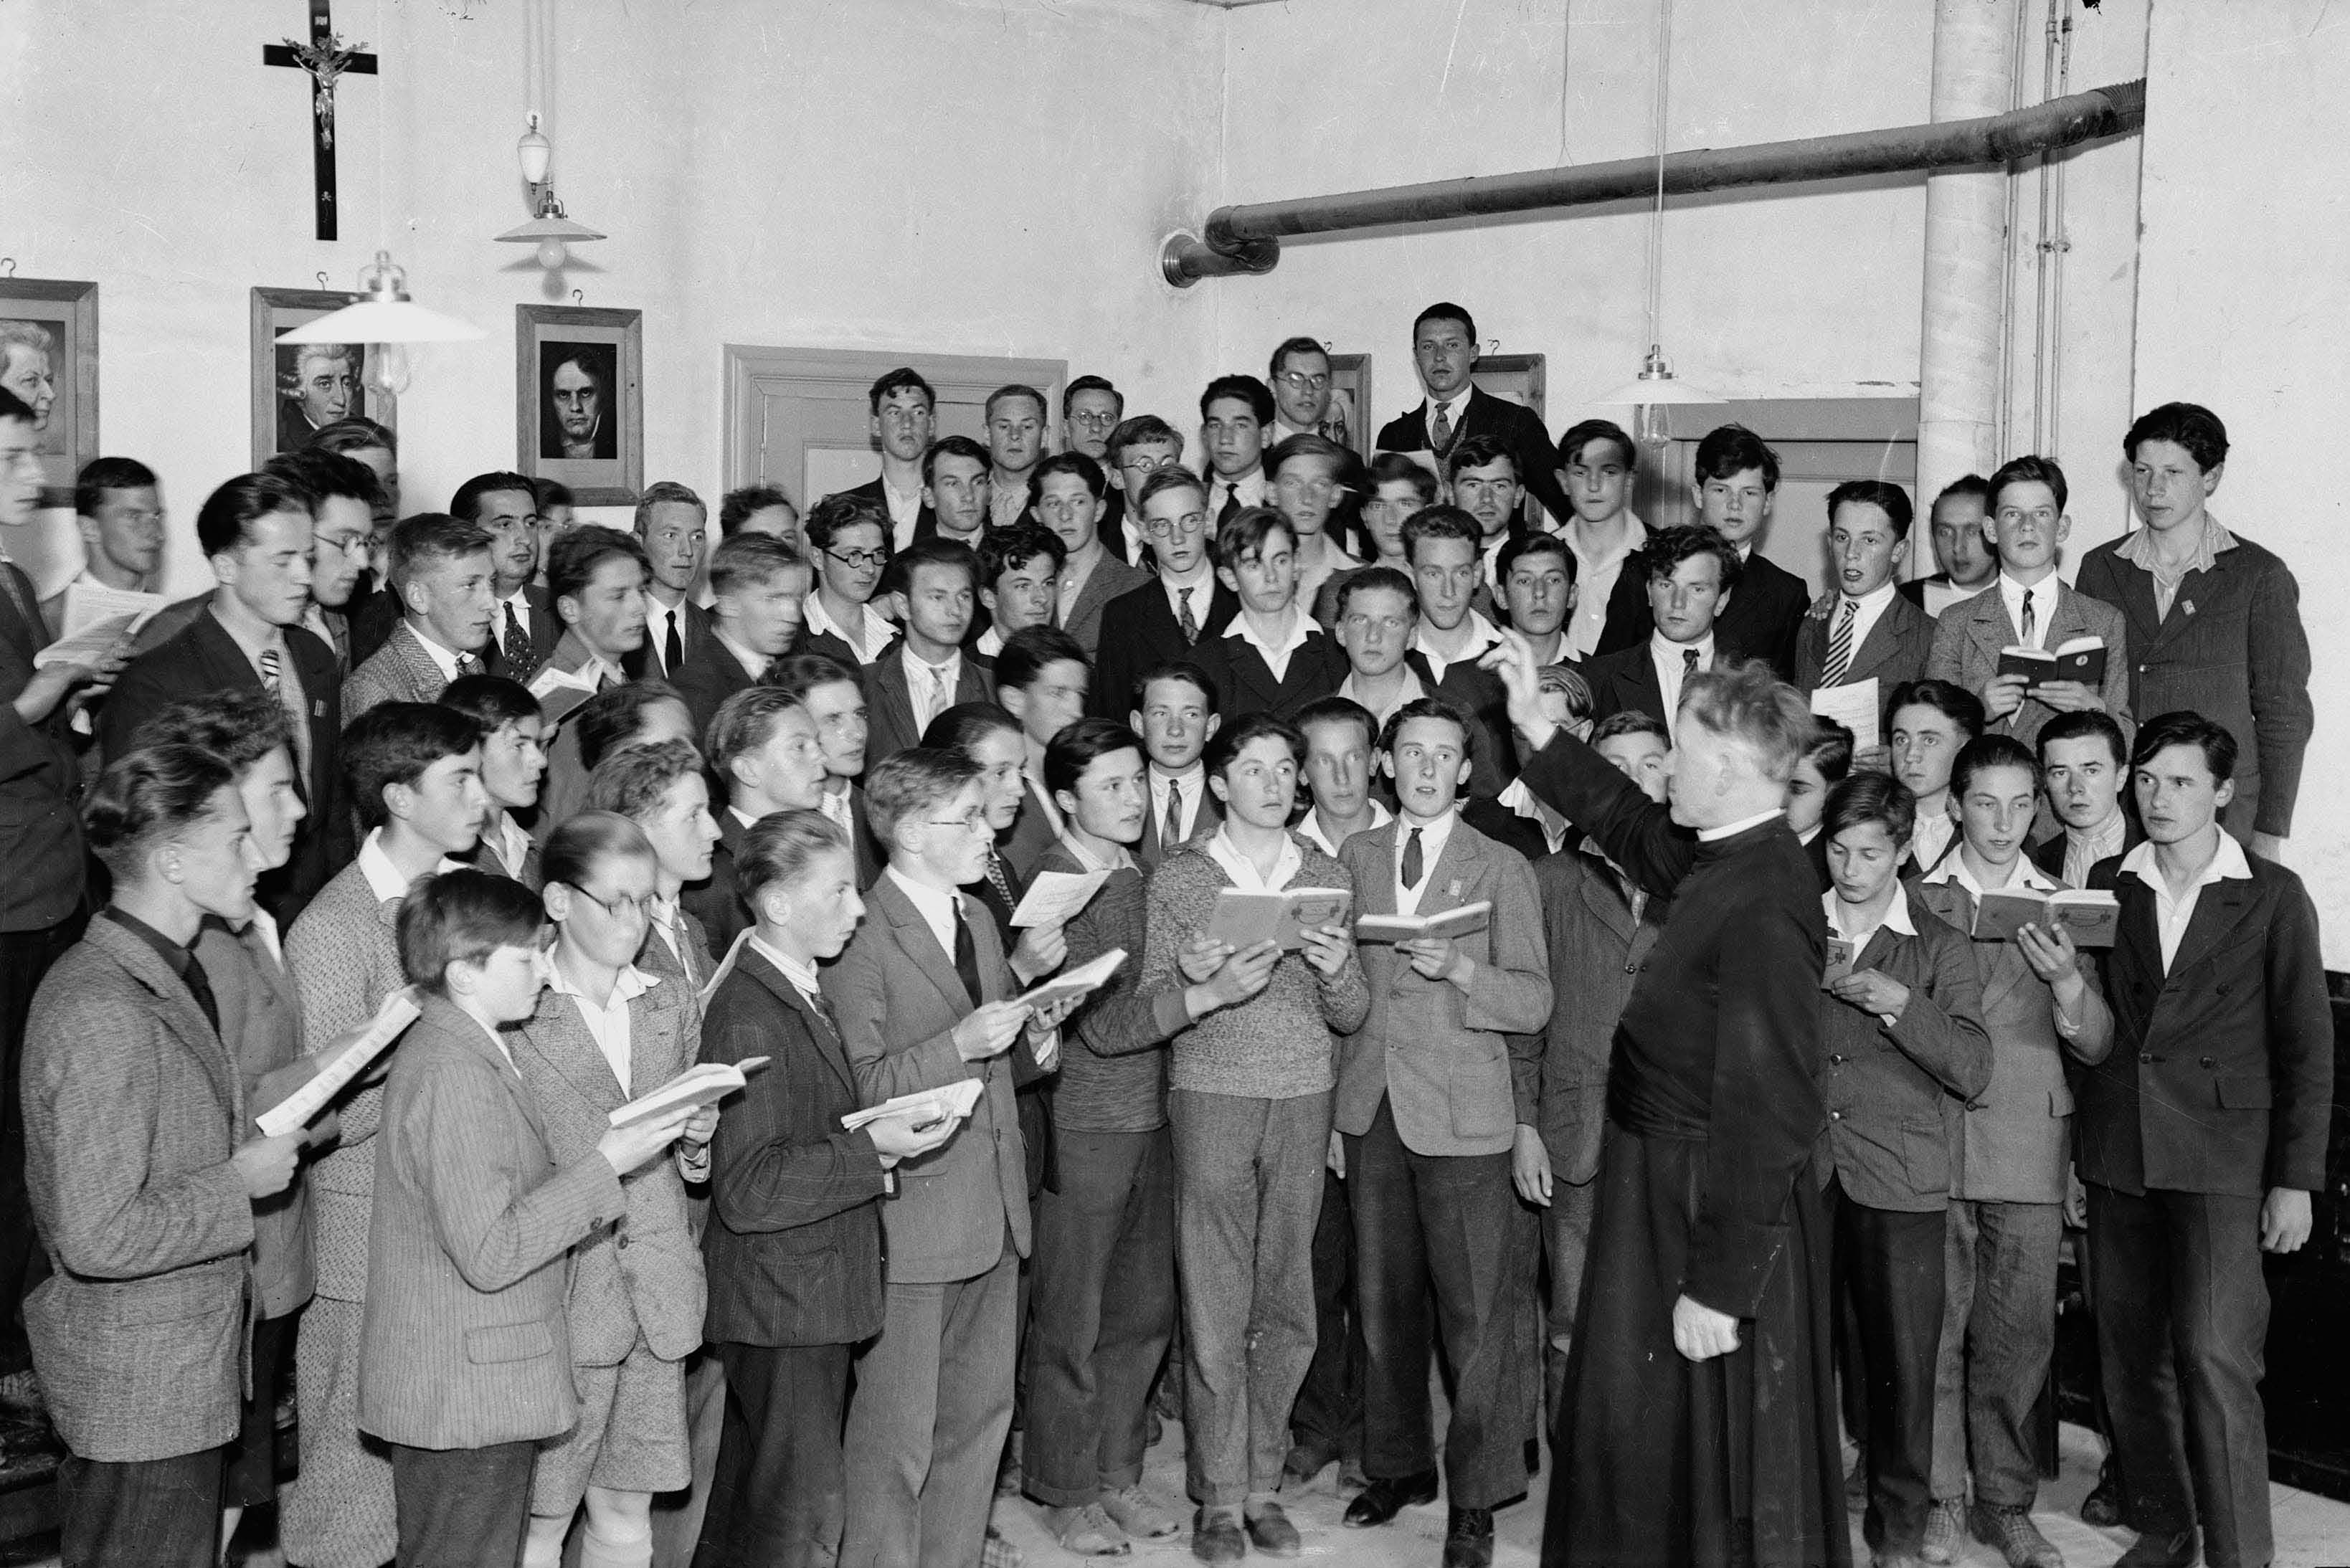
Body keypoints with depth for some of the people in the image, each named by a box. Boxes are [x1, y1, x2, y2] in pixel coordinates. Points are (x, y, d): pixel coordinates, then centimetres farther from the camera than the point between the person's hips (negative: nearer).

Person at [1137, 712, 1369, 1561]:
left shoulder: (1327, 878, 8)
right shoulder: (1177, 876, 2)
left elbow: (1350, 1018, 9)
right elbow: (1150, 1006, 1)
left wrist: (1337, 973, -12)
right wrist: (1187, 977, -19)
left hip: (1304, 1101, 2)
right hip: (1210, 1096, -2)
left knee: (1287, 1307, 5)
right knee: (1214, 1308, 0)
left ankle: (1263, 1484, 18)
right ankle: (1218, 1498, 11)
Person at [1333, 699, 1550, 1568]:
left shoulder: (1501, 869, -1)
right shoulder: (1355, 855, 11)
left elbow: (1535, 1002, -7)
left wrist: (1457, 966, -21)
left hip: (1461, 1116, -4)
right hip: (1370, 1106, 4)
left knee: (1474, 1311, -3)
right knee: (1385, 1301, 12)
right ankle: (1399, 1464, 27)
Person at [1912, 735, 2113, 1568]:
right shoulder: (1916, 899, 5)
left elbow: (2097, 1045, 3)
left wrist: (2066, 981, -14)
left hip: (2026, 1146, 1)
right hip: (1930, 1141, -1)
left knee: (2019, 1333, 4)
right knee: (1935, 1327, 2)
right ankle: (1942, 1499, 15)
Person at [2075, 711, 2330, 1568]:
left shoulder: (2273, 895, 0)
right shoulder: (2105, 885, 8)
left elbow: (2306, 1046, 0)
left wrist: (2295, 1179, -4)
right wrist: (2074, 1143, 5)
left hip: (2220, 1158, -4)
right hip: (2116, 1157, 4)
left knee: (2212, 1355, -11)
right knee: (2130, 1356, 9)